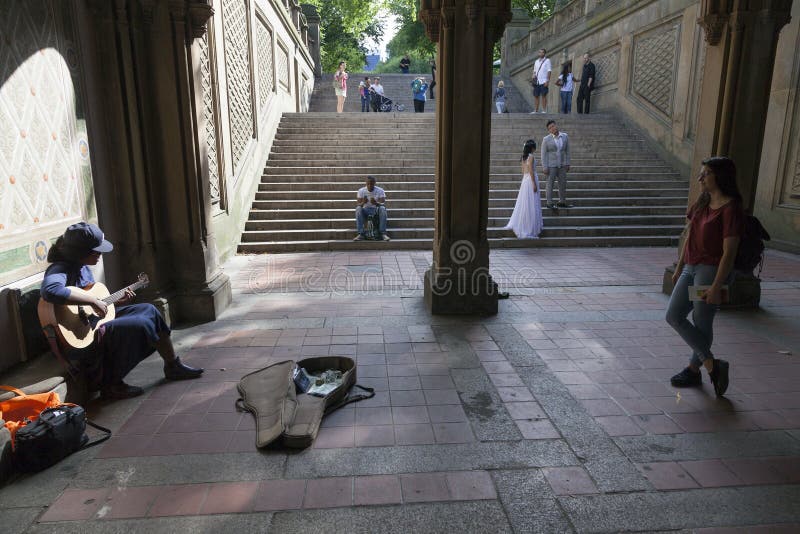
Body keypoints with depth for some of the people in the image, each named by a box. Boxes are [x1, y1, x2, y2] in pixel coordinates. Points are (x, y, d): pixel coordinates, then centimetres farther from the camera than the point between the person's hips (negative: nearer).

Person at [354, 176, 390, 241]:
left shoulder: (380, 191, -9)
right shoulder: (361, 191, -6)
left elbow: (383, 204, -18)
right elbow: (359, 204, -11)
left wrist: (376, 203, -41)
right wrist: (363, 203, -35)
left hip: (376, 210, -1)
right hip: (365, 210, 1)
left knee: (382, 208, -33)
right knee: (358, 208, -31)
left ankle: (382, 233, -31)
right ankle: (361, 234, -32)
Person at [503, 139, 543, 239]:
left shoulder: (524, 156, 11)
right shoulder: (531, 156, -13)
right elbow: (531, 171, -17)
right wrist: (534, 184, -16)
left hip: (525, 180, 8)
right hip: (531, 180, -8)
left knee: (524, 204, 14)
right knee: (531, 204, -4)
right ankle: (530, 230, 0)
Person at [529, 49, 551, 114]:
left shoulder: (547, 61, 2)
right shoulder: (536, 61, 18)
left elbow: (549, 71, -4)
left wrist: (547, 81, -13)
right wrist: (532, 79, 6)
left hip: (543, 82, -5)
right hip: (537, 82, 5)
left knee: (543, 96, -6)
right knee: (536, 96, 4)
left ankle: (544, 110, -4)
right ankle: (536, 110, 7)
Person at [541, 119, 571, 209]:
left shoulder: (565, 136, 1)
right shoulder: (546, 139, -11)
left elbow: (567, 151, 7)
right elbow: (543, 154, -8)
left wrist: (567, 164, 5)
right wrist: (544, 168, -13)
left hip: (561, 165, 4)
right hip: (550, 165, -4)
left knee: (563, 183, 9)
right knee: (550, 184, 3)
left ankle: (562, 202, 22)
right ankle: (550, 203, 13)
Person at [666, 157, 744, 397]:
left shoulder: (731, 208, -15)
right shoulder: (702, 202, 10)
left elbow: (729, 252, -18)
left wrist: (716, 286, -20)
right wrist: (679, 268, 17)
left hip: (712, 270, -9)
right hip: (692, 268, 9)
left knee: (701, 323, 2)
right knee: (674, 316, 5)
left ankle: (694, 370, 18)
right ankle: (712, 365, 14)